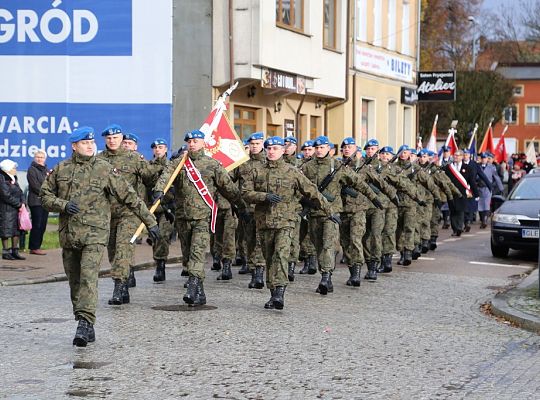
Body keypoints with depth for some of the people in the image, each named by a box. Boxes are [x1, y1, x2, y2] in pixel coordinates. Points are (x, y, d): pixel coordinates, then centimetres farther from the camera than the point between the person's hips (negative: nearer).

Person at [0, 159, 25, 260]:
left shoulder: (13, 179, 15)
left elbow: (20, 192, 15)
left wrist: (22, 203, -4)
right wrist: (18, 204, -13)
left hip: (16, 209, 8)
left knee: (17, 230, 8)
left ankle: (15, 251, 15)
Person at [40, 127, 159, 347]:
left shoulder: (105, 169, 0)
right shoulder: (60, 170, 9)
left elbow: (129, 197, 2)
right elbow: (45, 195, 14)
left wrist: (150, 221, 2)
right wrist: (63, 205, -7)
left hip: (94, 233, -4)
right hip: (68, 235, 4)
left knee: (88, 277, -18)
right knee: (74, 281, 8)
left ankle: (85, 323, -23)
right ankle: (87, 328, 17)